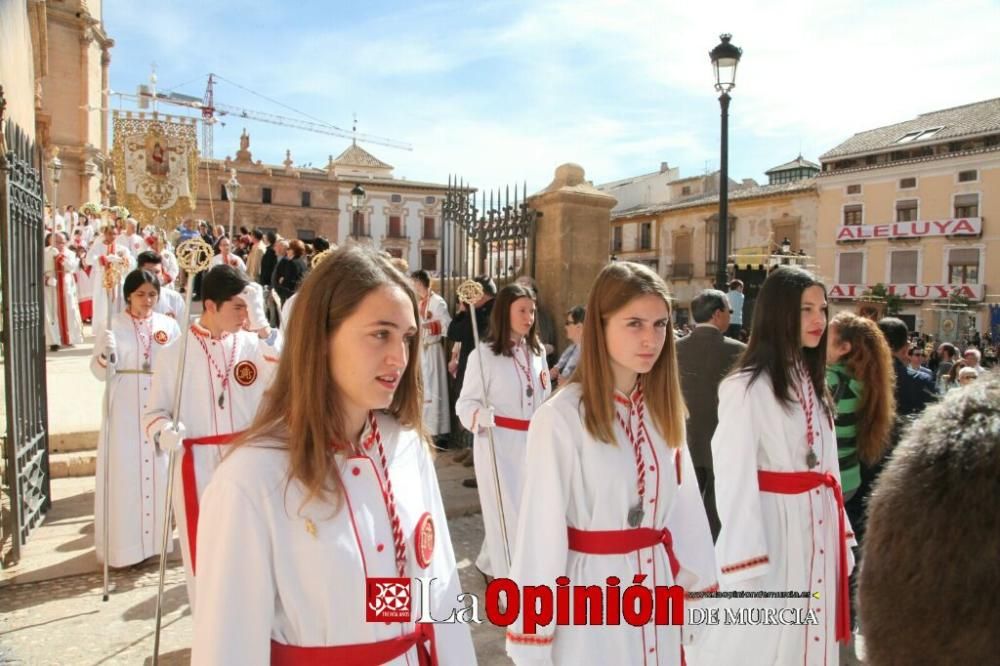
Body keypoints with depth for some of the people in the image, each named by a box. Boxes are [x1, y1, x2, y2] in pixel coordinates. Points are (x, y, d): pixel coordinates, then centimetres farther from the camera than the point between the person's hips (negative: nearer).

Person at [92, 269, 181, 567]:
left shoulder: (169, 325, 4)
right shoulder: (115, 325, 0)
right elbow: (100, 371, -1)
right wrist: (106, 355, -22)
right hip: (124, 408, -1)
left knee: (158, 471, 8)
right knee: (124, 472, 2)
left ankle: (155, 538, 22)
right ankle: (122, 544, 13)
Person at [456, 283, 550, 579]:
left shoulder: (537, 351, 6)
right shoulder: (483, 354, -10)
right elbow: (466, 403, -10)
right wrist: (481, 416, -29)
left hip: (532, 443, 6)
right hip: (497, 444, -6)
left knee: (531, 510, 14)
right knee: (506, 513, 0)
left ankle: (490, 561, 38)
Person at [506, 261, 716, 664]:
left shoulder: (664, 410, 1)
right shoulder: (560, 418, -20)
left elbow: (684, 508, 6)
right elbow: (541, 529, -17)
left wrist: (695, 589, 9)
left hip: (657, 590, 6)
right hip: (590, 595, -6)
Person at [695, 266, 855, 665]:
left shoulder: (813, 382, 12)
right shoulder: (746, 386, -15)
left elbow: (827, 463, 13)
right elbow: (735, 477, -17)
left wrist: (842, 538, 12)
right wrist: (746, 563, -18)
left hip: (818, 529, 8)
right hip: (770, 525, -8)